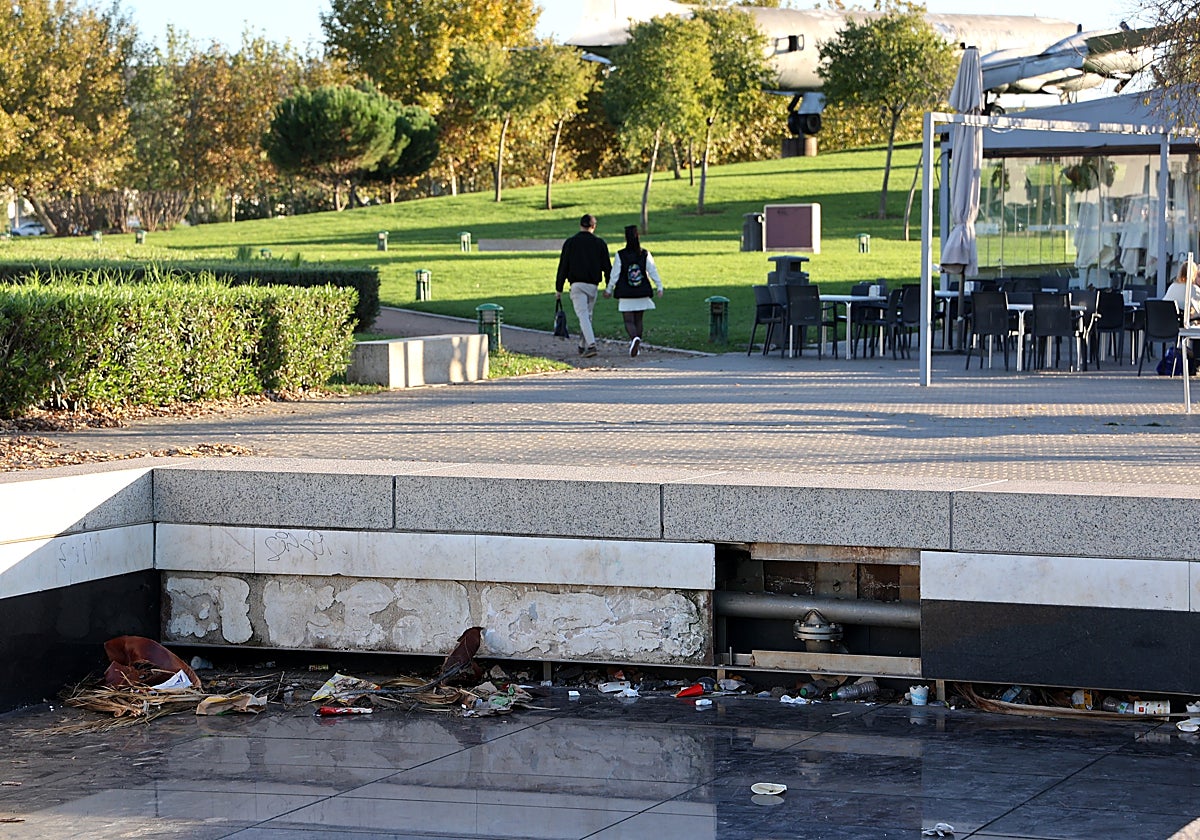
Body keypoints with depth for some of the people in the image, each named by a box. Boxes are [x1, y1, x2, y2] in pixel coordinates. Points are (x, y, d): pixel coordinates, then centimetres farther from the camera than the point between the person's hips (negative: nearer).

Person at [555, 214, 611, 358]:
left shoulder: (570, 243, 3)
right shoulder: (600, 243, 7)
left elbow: (563, 267, 2)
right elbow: (607, 267, 7)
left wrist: (558, 289, 6)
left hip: (577, 285, -2)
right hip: (593, 285, 3)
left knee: (583, 315, -10)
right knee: (588, 315, 16)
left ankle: (591, 344, -27)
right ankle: (583, 346, 23)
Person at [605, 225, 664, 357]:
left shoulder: (620, 255, -8)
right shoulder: (645, 254, -3)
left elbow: (614, 274, -3)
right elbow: (653, 272, -2)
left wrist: (609, 290, 8)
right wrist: (659, 287, 4)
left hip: (626, 294, -3)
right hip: (642, 294, 3)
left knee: (629, 320, -1)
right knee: (638, 320, 15)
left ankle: (634, 338, -29)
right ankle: (636, 346, 17)